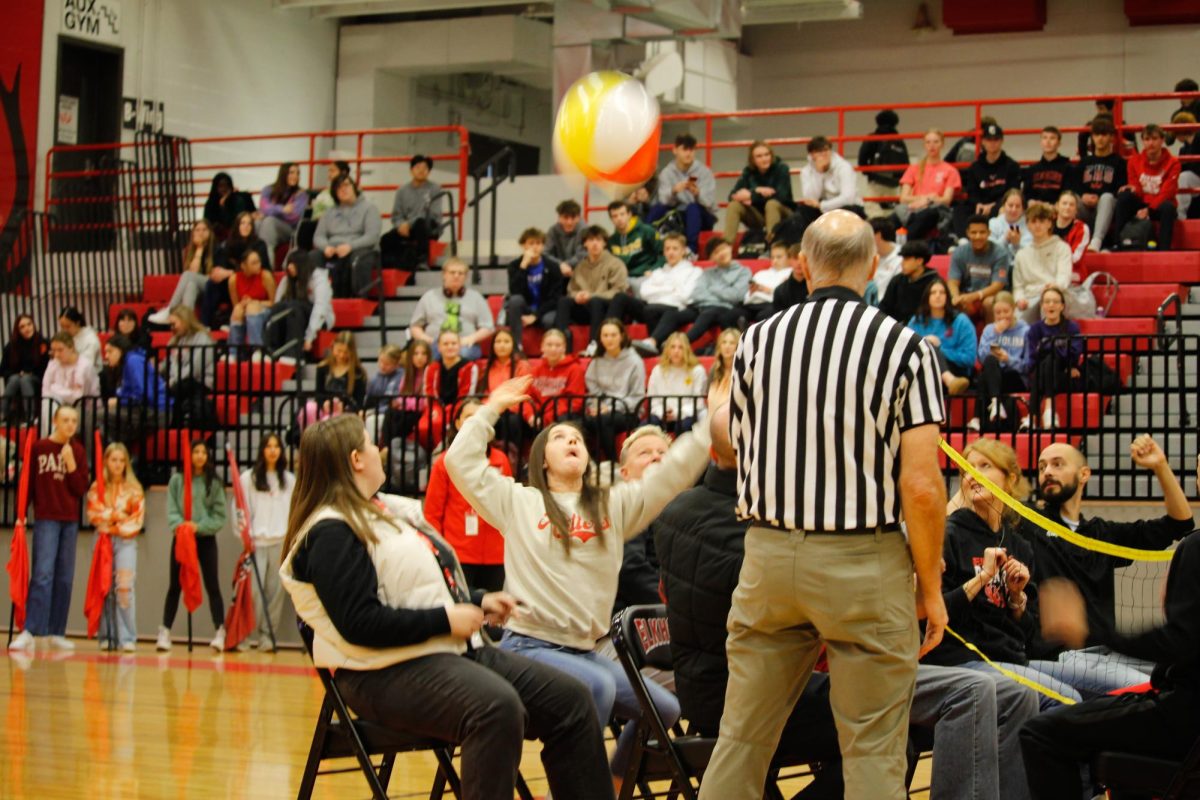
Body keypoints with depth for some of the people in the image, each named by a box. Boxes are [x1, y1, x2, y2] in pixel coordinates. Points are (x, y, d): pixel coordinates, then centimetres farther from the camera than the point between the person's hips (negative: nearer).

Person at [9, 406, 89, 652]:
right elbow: (27, 482, 2)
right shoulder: (39, 448, 0)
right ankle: (29, 632, -16)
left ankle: (56, 632, 10)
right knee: (43, 574, -13)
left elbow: (81, 489, 4)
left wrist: (71, 464, -8)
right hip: (45, 519, -4)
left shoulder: (78, 451, 8)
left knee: (65, 579, 4)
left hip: (70, 520, 4)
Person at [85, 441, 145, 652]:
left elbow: (138, 518, 2)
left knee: (125, 586, -14)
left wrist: (119, 527, -8)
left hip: (126, 541, -2)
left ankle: (127, 638, -14)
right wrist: (114, 515, -10)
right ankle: (106, 636, 8)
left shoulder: (134, 489, 5)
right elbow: (93, 514, 0)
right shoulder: (97, 487, 8)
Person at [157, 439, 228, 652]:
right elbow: (171, 510, -3)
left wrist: (199, 526, -15)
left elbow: (219, 516, -2)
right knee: (175, 586, 5)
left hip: (206, 539, -1)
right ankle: (165, 632, 8)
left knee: (212, 586, -1)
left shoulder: (214, 483, 1)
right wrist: (179, 525, -21)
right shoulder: (176, 480, 3)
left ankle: (220, 632, 1)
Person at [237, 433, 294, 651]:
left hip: (281, 541, 2)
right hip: (257, 542, -2)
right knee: (255, 589, -9)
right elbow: (240, 509, 2)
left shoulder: (289, 479, 10)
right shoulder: (248, 477, 3)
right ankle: (250, 635, 0)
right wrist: (245, 534, -7)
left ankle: (268, 636, 6)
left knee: (276, 589, 1)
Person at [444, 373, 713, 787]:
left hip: (585, 651, 6)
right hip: (529, 645, -6)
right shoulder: (518, 501, 5)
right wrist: (491, 410, 3)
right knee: (599, 688, -33)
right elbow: (461, 461, -2)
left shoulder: (614, 505, 12)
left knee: (666, 710, 1)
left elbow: (674, 472, 5)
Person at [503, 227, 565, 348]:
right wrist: (524, 265, -25)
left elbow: (555, 298, -8)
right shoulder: (514, 265, -4)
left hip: (545, 311, -1)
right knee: (516, 300, -32)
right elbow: (515, 293, -20)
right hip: (524, 311, 1)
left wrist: (535, 315, -17)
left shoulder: (553, 266, -5)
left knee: (550, 320, -36)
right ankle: (516, 346, -31)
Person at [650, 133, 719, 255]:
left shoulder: (704, 172, -9)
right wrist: (673, 191, -38)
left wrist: (697, 193, -42)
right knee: (657, 208, -25)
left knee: (693, 207, -35)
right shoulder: (667, 172, -3)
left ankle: (692, 248, -41)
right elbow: (664, 200, -15)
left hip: (702, 217, -2)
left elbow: (709, 202, -20)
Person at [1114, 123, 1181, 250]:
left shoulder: (1172, 163, -7)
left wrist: (1148, 210, -26)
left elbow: (1167, 193, -14)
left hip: (1159, 206, -2)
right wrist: (1132, 189, -28)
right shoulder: (1135, 161, 1)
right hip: (1141, 204, 2)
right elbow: (1136, 189, -1)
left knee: (1168, 207, -37)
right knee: (1124, 196, -27)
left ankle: (1164, 249, -36)